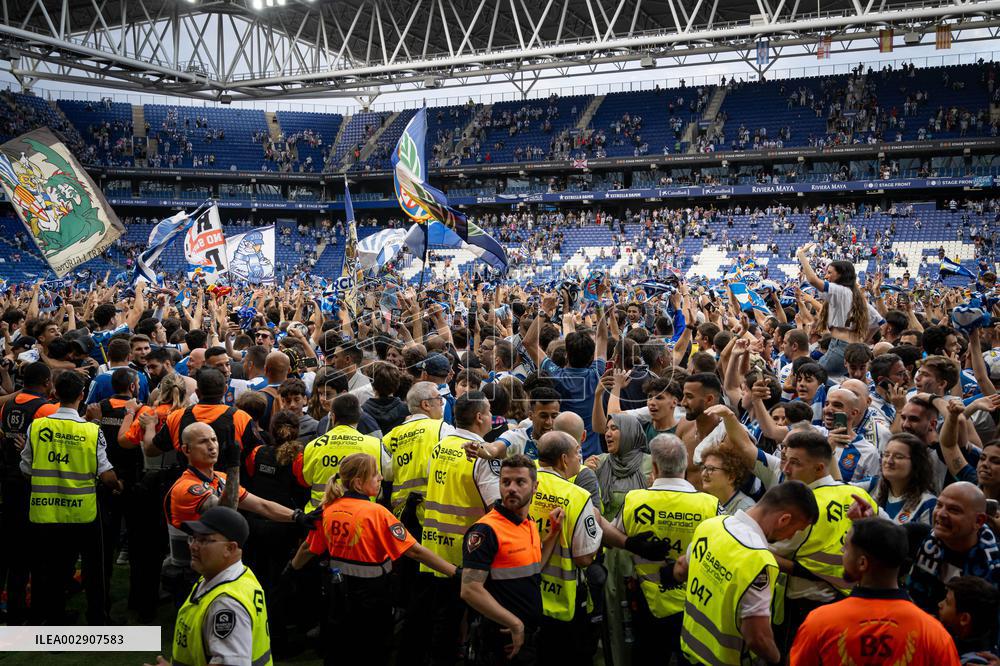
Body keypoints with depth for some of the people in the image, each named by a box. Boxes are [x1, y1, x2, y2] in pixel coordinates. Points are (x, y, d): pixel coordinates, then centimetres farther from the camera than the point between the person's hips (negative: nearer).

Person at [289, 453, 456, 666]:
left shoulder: (328, 510, -4)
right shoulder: (376, 513, -20)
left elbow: (308, 549, 7)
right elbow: (415, 551, -24)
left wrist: (292, 568, 28)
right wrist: (456, 572, -23)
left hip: (338, 592, 5)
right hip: (371, 595, -5)